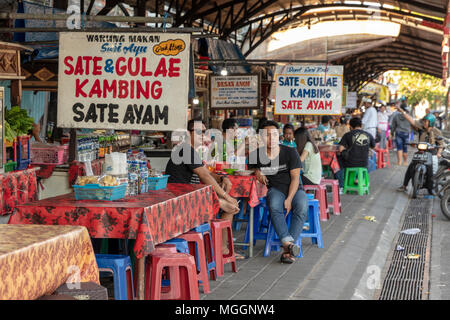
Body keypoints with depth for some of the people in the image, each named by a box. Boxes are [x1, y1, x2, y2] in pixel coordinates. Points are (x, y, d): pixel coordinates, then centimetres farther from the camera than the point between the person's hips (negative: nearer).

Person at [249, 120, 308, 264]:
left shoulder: (290, 152, -4)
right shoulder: (256, 155, 2)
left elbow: (295, 178, -6)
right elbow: (251, 168, 22)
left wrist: (289, 199, -18)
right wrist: (257, 172, -3)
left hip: (294, 189, -1)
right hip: (275, 189, 1)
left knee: (302, 207, -34)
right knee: (274, 207, -36)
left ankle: (287, 250, -38)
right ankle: (288, 243, -48)